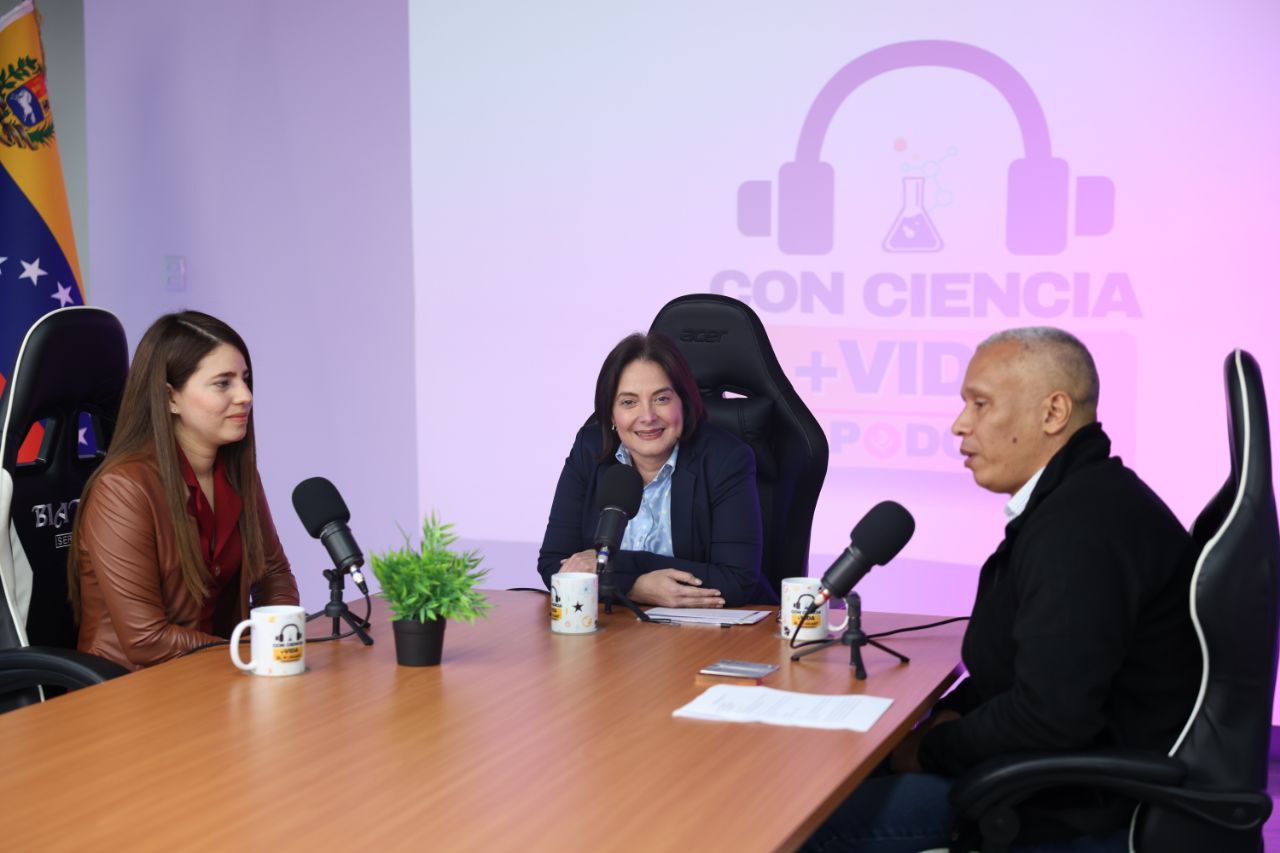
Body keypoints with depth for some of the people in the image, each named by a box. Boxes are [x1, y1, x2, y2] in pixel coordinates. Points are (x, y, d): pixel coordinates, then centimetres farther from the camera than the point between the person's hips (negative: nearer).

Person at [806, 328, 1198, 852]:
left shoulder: (1083, 524, -24)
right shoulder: (1072, 501, 11)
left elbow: (1049, 715, -28)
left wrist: (932, 749, -13)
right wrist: (947, 716, 4)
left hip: (1087, 811, -10)